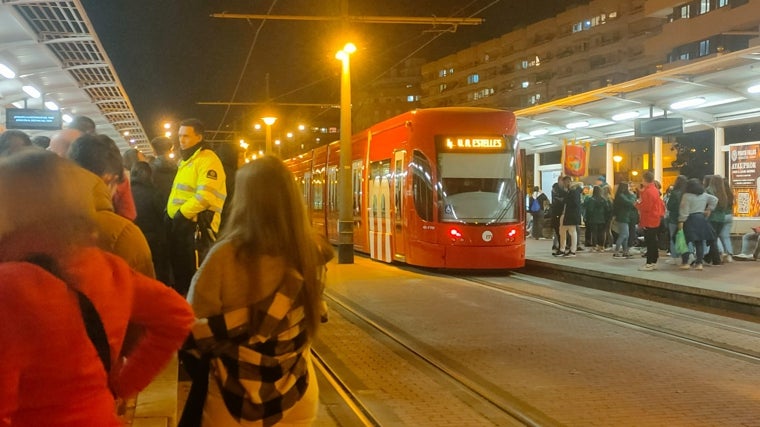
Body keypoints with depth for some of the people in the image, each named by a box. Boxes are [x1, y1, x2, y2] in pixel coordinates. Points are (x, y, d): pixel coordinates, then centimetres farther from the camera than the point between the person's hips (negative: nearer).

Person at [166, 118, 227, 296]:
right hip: (181, 224, 10)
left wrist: (181, 214, -19)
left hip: (197, 225, -10)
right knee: (180, 271, 16)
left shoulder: (207, 160, -12)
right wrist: (171, 215, 14)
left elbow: (205, 196, -23)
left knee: (196, 275, -7)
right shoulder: (186, 161, 21)